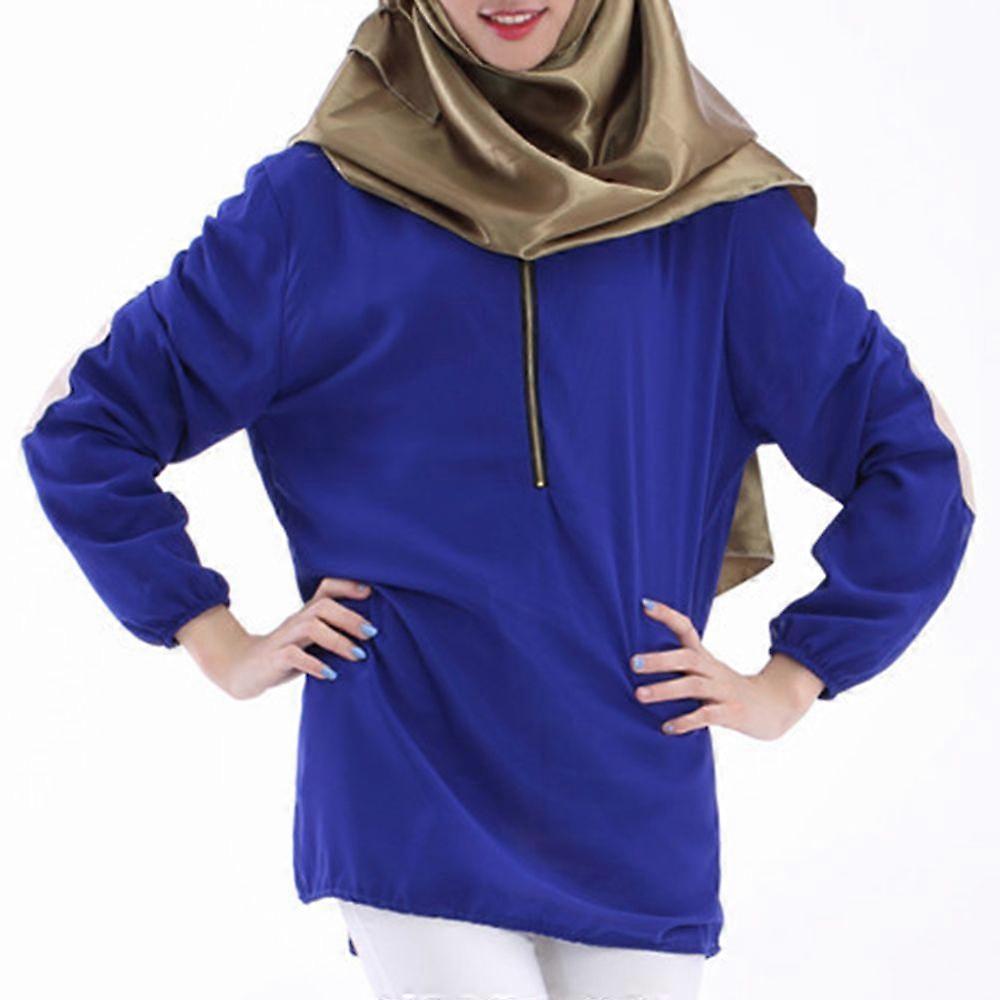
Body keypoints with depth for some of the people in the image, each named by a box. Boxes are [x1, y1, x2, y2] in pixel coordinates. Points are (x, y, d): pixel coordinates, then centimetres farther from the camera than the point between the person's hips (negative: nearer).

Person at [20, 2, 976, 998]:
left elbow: (920, 463, 8)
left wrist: (790, 681, 4)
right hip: (412, 822, -2)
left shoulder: (715, 216, 1)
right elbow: (83, 424, 6)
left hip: (638, 828, 2)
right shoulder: (315, 206, -1)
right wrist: (220, 645, 3)